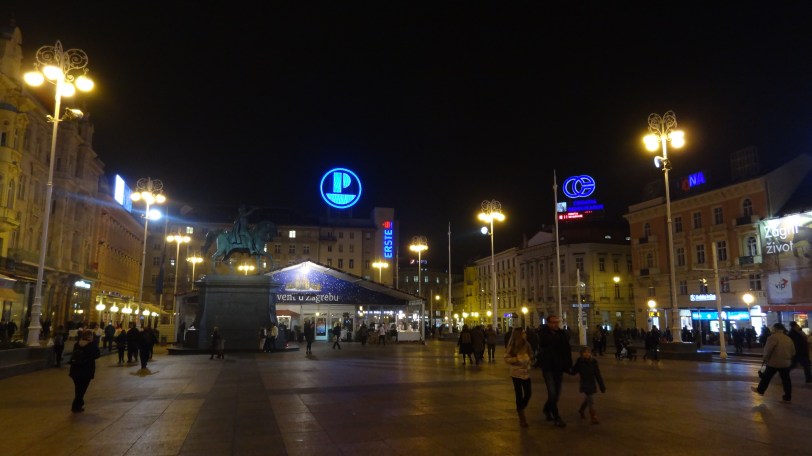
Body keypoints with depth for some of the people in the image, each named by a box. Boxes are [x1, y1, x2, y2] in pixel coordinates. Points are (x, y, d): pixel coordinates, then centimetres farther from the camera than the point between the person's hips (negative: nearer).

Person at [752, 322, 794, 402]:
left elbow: (768, 350, -19)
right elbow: (793, 352, 12)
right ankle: (787, 397, 14)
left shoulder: (773, 337, -15)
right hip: (786, 362, 6)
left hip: (774, 362, -6)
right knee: (786, 380, 10)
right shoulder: (788, 338, 7)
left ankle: (760, 390, 23)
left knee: (766, 377, 10)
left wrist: (765, 359, -4)